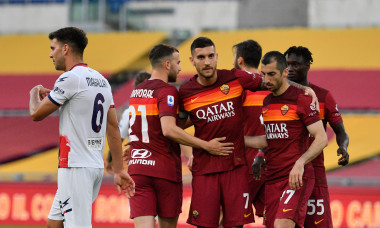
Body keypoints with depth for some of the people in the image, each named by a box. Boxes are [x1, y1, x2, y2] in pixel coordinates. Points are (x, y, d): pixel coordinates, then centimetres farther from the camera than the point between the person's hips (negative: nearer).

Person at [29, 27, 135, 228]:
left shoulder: (70, 79, -11)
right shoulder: (102, 81, 15)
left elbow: (36, 114, -5)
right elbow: (113, 128, 14)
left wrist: (35, 94, 17)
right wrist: (119, 170, 16)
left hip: (75, 167, -9)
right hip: (96, 166, 9)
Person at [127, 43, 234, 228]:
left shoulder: (136, 91, 15)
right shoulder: (167, 91, -9)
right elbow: (169, 130, -21)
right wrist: (206, 146, -17)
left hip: (137, 169, 5)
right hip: (164, 170, -5)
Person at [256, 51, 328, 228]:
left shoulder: (301, 99, -7)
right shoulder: (266, 102, 15)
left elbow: (321, 139, -12)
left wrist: (300, 163, -25)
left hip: (297, 178, -7)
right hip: (272, 178, 7)